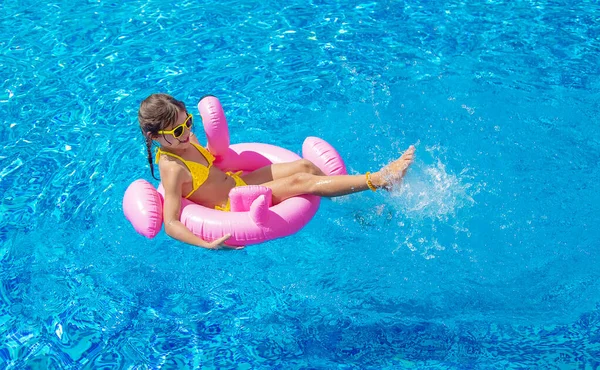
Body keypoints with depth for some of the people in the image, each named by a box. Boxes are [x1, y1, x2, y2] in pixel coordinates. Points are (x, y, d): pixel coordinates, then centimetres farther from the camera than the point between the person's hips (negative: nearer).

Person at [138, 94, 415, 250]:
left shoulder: (186, 140, -1)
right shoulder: (172, 169, -25)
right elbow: (171, 224, -31)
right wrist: (207, 244, -40)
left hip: (237, 181, 9)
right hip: (233, 205, -9)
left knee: (304, 166, -6)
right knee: (302, 182, -19)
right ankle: (378, 179, -15)